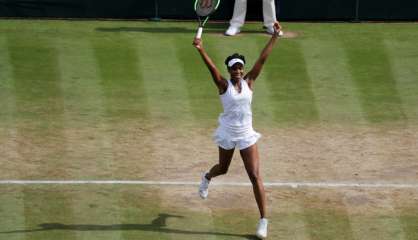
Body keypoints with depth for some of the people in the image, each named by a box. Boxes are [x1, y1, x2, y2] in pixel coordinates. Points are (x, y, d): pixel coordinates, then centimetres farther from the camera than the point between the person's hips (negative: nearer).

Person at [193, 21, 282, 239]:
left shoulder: (249, 82, -4)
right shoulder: (224, 85, -10)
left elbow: (262, 59, -7)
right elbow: (212, 67, -26)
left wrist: (274, 36, -12)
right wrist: (200, 50, -43)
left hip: (246, 135, 1)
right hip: (227, 134, 0)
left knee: (255, 176, -8)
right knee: (223, 168, 23)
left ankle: (263, 220, -6)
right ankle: (207, 178, 63)